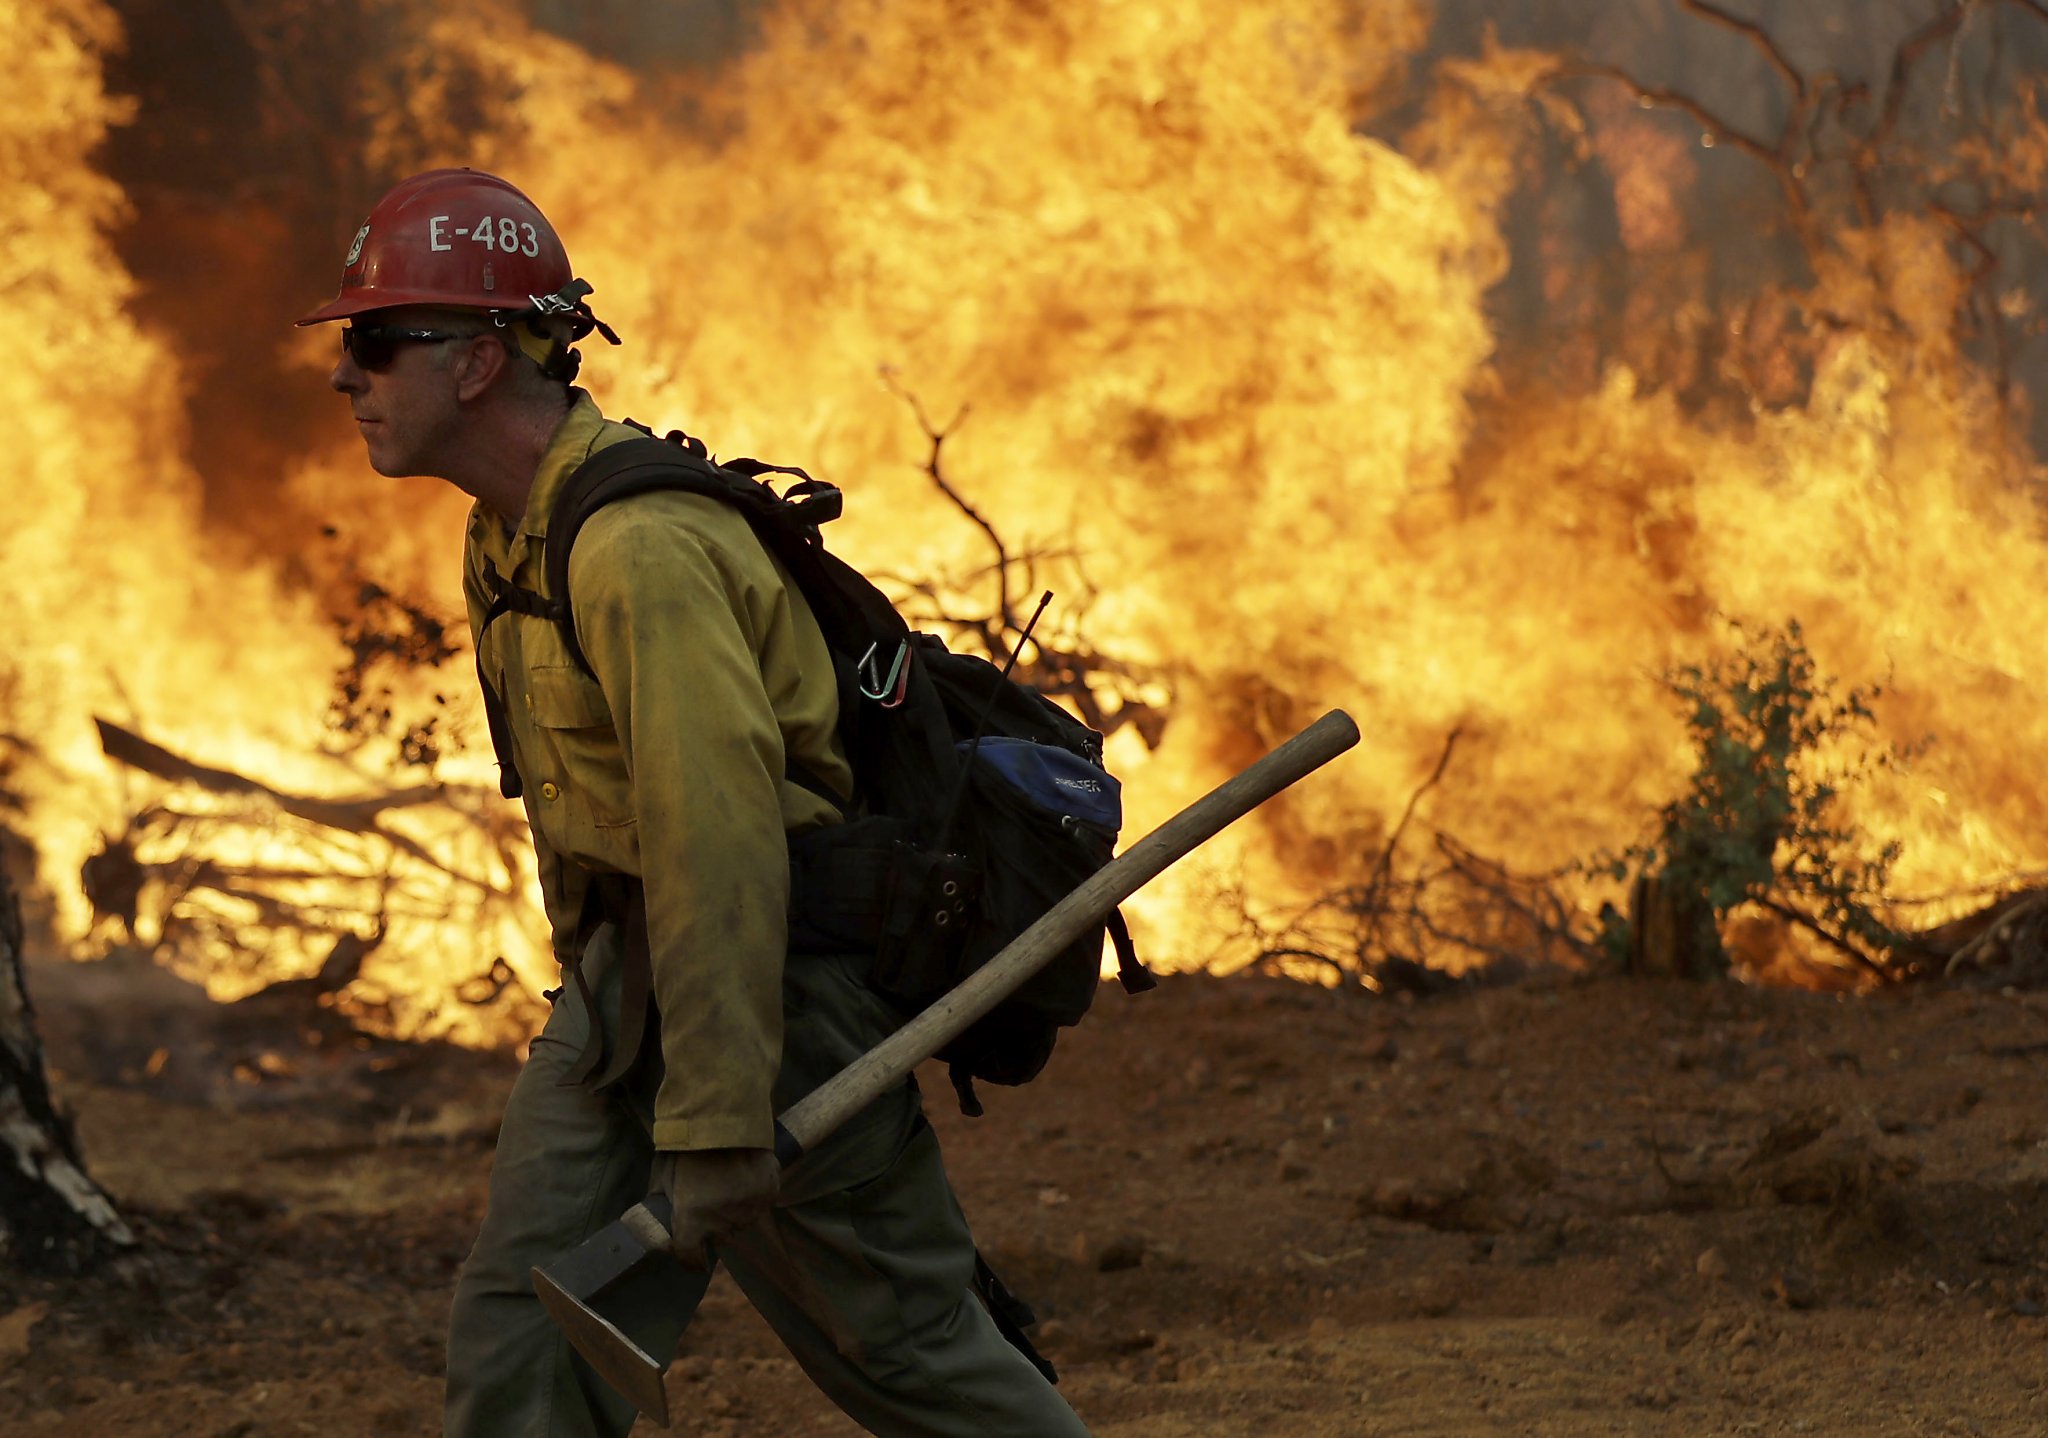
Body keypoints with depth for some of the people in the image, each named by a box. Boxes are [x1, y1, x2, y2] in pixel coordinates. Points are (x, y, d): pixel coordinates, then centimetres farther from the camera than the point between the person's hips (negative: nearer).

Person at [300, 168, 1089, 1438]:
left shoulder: (640, 549, -25)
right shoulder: (510, 538, 8)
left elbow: (721, 842, -30)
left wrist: (715, 1133, -31)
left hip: (782, 982, -9)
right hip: (623, 970, 9)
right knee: (521, 1332, 0)